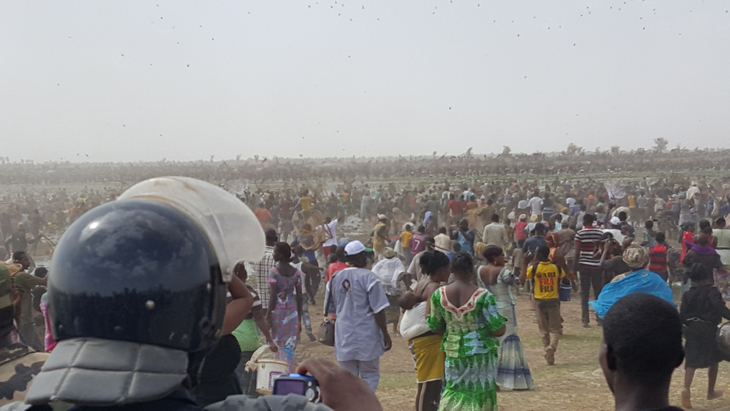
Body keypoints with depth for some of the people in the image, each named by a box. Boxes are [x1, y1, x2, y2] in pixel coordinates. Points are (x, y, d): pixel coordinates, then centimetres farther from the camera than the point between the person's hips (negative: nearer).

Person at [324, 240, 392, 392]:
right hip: (367, 337, -5)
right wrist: (385, 334, -6)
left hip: (343, 337, 5)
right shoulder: (367, 277, -11)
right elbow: (378, 310, -12)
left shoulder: (335, 279, 6)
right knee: (370, 376, 5)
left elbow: (329, 310, 14)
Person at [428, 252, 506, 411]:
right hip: (480, 353, -3)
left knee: (453, 393, 19)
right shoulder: (483, 296, -17)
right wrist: (481, 327, 5)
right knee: (480, 395, 11)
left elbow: (434, 326, 4)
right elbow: (499, 330, -15)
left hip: (453, 352, 3)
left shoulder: (438, 294, -7)